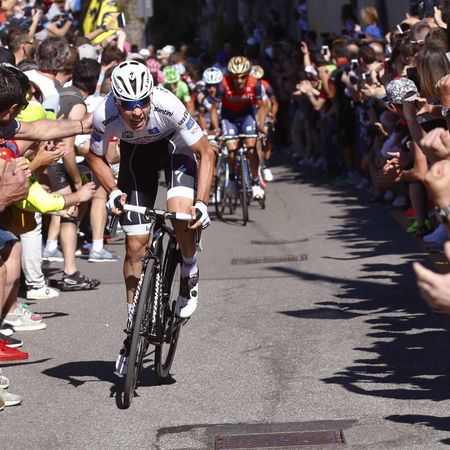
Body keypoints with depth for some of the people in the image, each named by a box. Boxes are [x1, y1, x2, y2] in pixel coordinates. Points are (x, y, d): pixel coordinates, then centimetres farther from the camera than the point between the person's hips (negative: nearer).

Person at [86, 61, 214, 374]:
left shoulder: (168, 106, -38)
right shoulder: (105, 115, -32)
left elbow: (206, 152, -26)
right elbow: (95, 157, -9)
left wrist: (202, 203, -33)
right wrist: (113, 192, -22)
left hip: (175, 145, -2)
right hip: (136, 152, 2)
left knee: (181, 213, -31)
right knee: (135, 245, -2)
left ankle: (190, 275, 1)